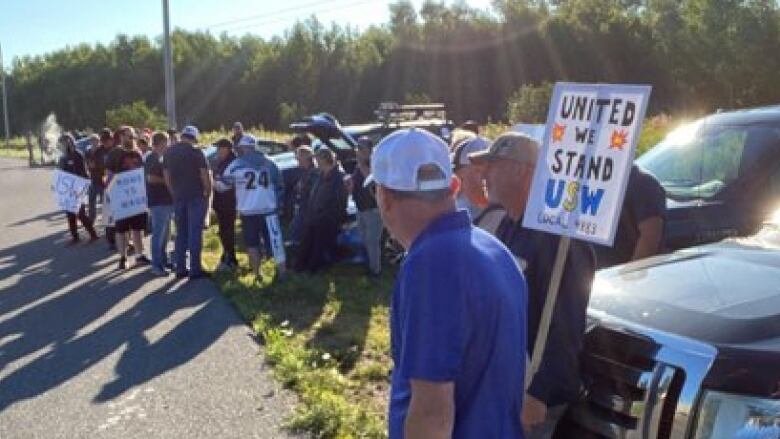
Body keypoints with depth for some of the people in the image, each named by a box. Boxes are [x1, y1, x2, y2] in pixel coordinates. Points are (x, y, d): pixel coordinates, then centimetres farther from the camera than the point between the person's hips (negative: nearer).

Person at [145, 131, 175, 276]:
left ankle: (163, 260, 25)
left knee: (165, 233, 16)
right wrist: (167, 180, -14)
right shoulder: (152, 158, -12)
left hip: (167, 200, 10)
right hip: (158, 201, -10)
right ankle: (156, 265, -4)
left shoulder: (161, 158, 17)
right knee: (158, 233, -7)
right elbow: (151, 178, -24)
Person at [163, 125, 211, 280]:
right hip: (195, 197, -5)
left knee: (181, 233, 13)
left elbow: (166, 176, 9)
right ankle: (195, 269, -1)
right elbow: (205, 175, -13)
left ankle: (180, 269, 14)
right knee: (195, 233, -2)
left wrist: (174, 193, 14)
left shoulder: (169, 152, 8)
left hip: (178, 197, 5)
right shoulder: (196, 152, -10)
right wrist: (208, 191, 1)